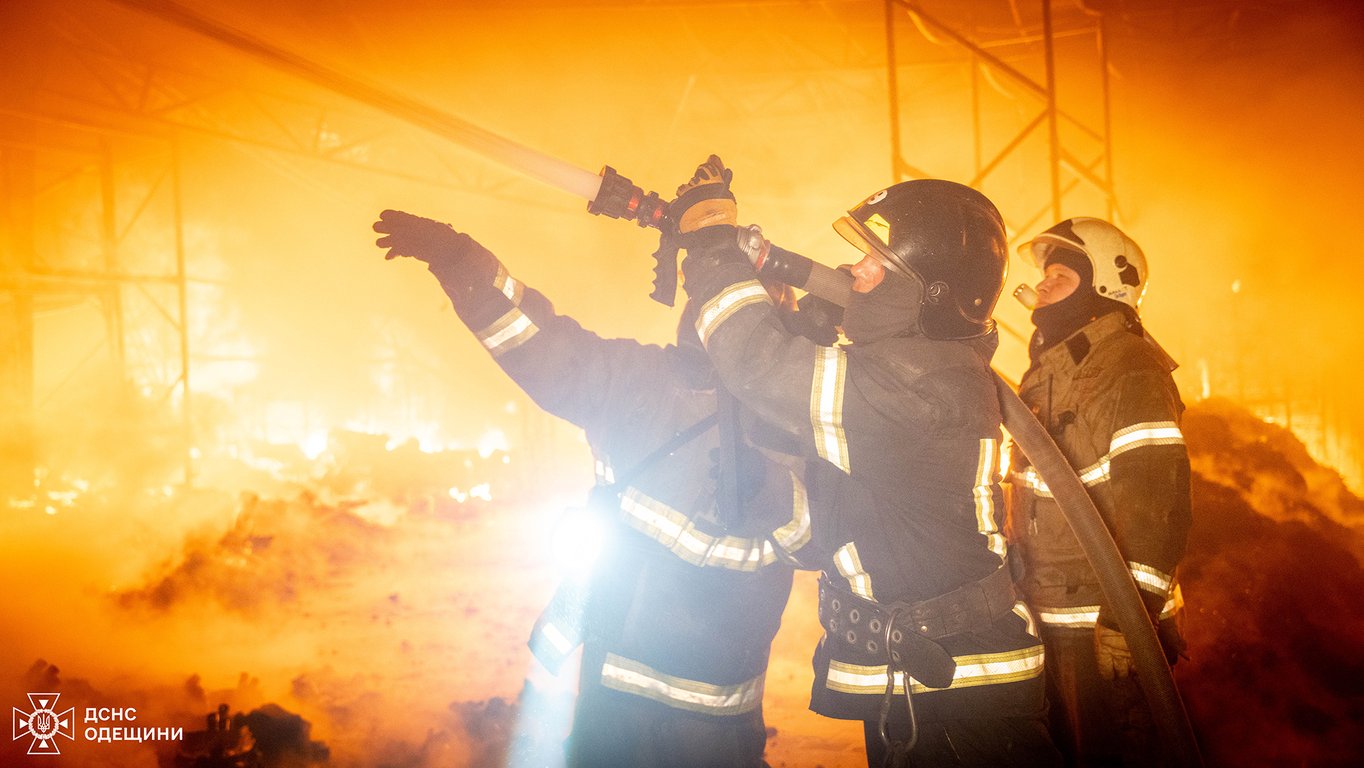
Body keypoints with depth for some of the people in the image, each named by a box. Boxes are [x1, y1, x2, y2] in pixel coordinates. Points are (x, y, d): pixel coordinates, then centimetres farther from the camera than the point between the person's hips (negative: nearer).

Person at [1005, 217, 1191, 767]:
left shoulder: (1130, 367, -15)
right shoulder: (1048, 370, 14)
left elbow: (1156, 500, -23)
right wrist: (1018, 575, 19)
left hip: (1104, 620, -9)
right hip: (1049, 615, 9)